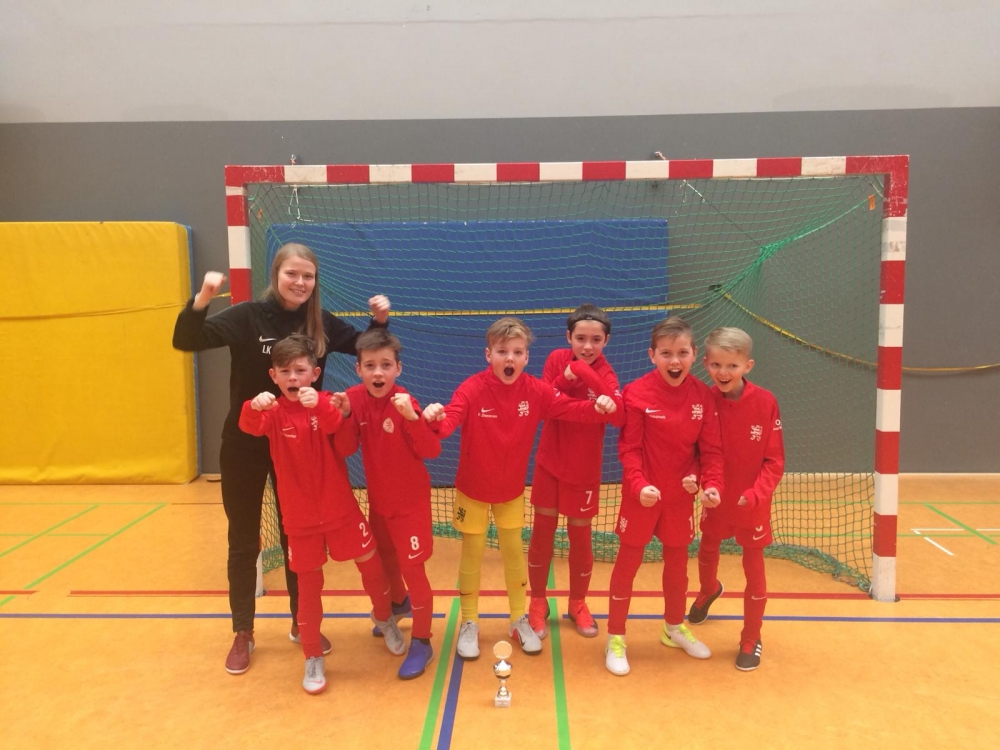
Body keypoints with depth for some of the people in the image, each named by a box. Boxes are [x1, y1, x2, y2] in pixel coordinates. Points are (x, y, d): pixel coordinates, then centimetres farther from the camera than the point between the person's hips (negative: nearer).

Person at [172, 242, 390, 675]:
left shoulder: (321, 325, -4)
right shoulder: (248, 317, -13)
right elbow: (186, 341, -20)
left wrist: (380, 321, -12)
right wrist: (202, 299, -37)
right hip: (245, 446, -2)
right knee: (244, 541, 10)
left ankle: (301, 623, 30)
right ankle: (243, 634, 26)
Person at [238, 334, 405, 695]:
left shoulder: (326, 401, -6)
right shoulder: (274, 411, -6)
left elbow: (339, 430, -27)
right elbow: (250, 426, -27)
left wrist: (319, 406, -48)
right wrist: (254, 406, -50)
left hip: (340, 507, 0)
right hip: (300, 515, 0)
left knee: (371, 564, 11)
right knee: (309, 584, 8)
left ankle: (384, 617, 41)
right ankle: (313, 658, 25)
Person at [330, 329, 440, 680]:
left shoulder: (404, 402, -23)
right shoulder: (355, 398, -10)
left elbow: (431, 451, -30)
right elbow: (344, 449, -10)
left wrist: (411, 417, -44)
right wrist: (344, 416, -26)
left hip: (410, 500, -5)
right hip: (378, 498, 6)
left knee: (412, 568, -3)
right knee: (384, 557, 24)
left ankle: (421, 643, 15)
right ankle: (398, 603, 53)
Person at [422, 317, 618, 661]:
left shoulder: (536, 390, -13)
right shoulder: (472, 389, -24)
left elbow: (569, 408, -17)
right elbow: (450, 419, -37)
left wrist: (597, 407, -37)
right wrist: (437, 417, -60)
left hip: (512, 490, 3)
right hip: (473, 489, -2)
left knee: (514, 552, 16)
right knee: (472, 555, 11)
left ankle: (519, 620, 35)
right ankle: (469, 624, 29)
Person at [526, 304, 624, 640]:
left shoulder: (605, 373, -13)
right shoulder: (557, 359, -7)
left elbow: (619, 417, -31)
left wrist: (588, 376, -38)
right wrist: (565, 379, -24)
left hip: (585, 470, -1)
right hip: (549, 463, 1)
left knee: (580, 536, 11)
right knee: (542, 533, 8)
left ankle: (578, 604, 32)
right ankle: (538, 603, 26)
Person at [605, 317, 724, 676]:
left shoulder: (703, 396, -6)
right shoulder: (637, 393, -16)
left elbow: (711, 449, -2)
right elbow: (629, 448, -15)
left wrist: (712, 484, -17)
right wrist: (639, 485, -28)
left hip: (681, 495, 4)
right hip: (642, 495, -4)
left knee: (677, 561, 20)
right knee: (628, 562, 7)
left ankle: (674, 627, 43)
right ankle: (616, 637, 23)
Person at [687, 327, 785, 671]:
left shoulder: (765, 402, -17)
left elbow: (775, 459, -13)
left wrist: (756, 494, -24)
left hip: (753, 502, -2)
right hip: (717, 497, 3)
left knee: (753, 567, 8)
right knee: (706, 551, 23)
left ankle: (751, 639, 28)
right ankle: (709, 590, 57)